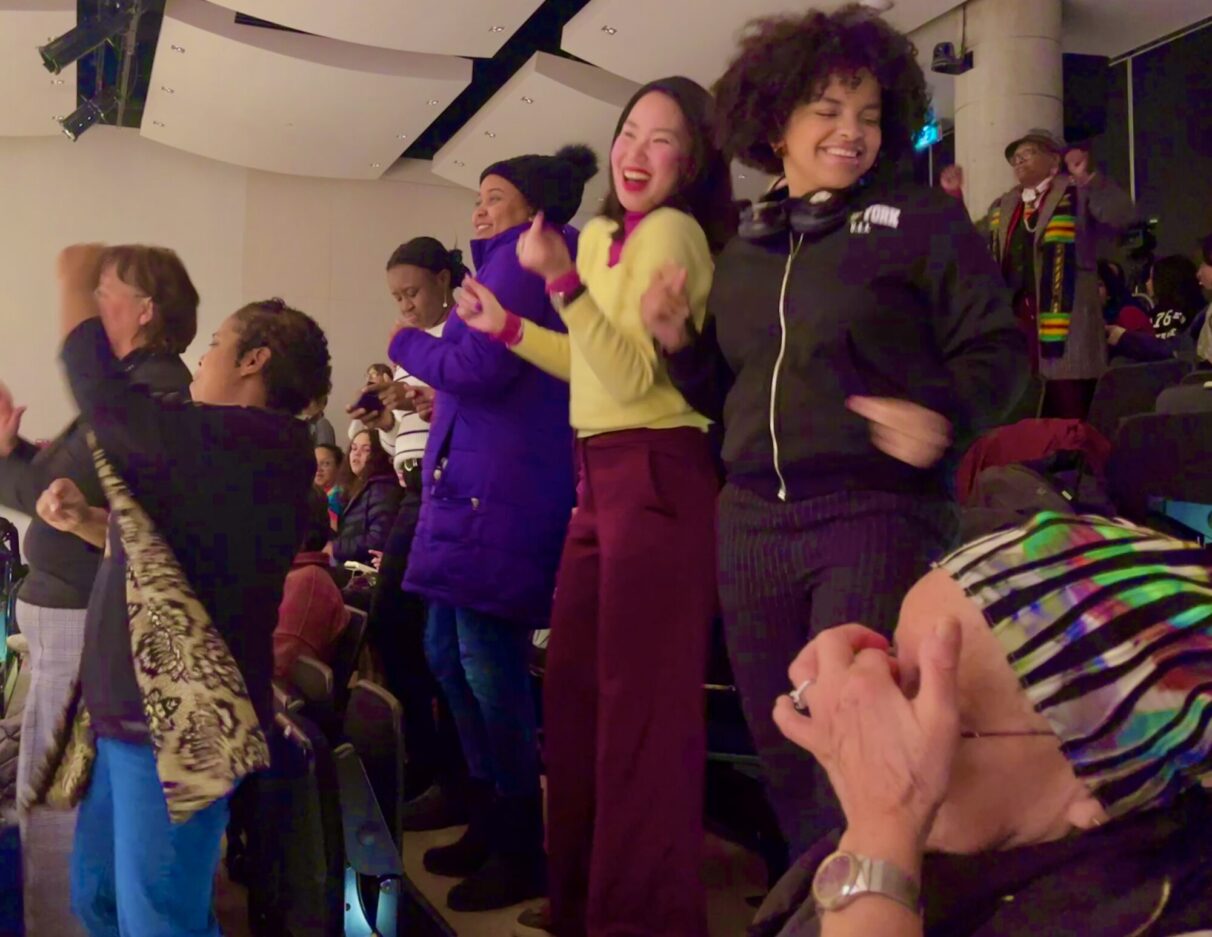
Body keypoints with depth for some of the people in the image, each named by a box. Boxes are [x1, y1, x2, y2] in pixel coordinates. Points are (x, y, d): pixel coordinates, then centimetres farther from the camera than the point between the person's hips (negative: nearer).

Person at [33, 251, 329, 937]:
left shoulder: (252, 442, -15)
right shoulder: (256, 456, 15)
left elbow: (106, 398, -12)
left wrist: (76, 282, 4)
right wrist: (89, 521, 14)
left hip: (176, 720, -10)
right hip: (135, 710, 10)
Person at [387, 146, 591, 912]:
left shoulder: (522, 259, -6)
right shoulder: (514, 264, 25)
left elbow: (481, 366, -17)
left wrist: (408, 344, -1)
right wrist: (438, 399, 19)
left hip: (505, 493, -11)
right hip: (484, 487, 11)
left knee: (488, 662, -8)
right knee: (449, 654, 13)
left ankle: (525, 853, 3)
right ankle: (492, 823, 24)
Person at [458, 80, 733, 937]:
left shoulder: (673, 232, -11)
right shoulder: (600, 234, 16)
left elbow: (636, 376, -19)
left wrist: (563, 282, -26)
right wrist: (507, 326, 21)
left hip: (657, 475, -10)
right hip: (602, 475, 10)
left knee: (639, 693, -4)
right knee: (574, 683, 15)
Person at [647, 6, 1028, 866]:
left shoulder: (922, 223, 0)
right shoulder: (743, 252, 14)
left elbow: (999, 349, -3)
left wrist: (945, 412, -23)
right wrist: (679, 344, 1)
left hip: (877, 516, -5)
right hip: (752, 522, 6)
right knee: (784, 757, 14)